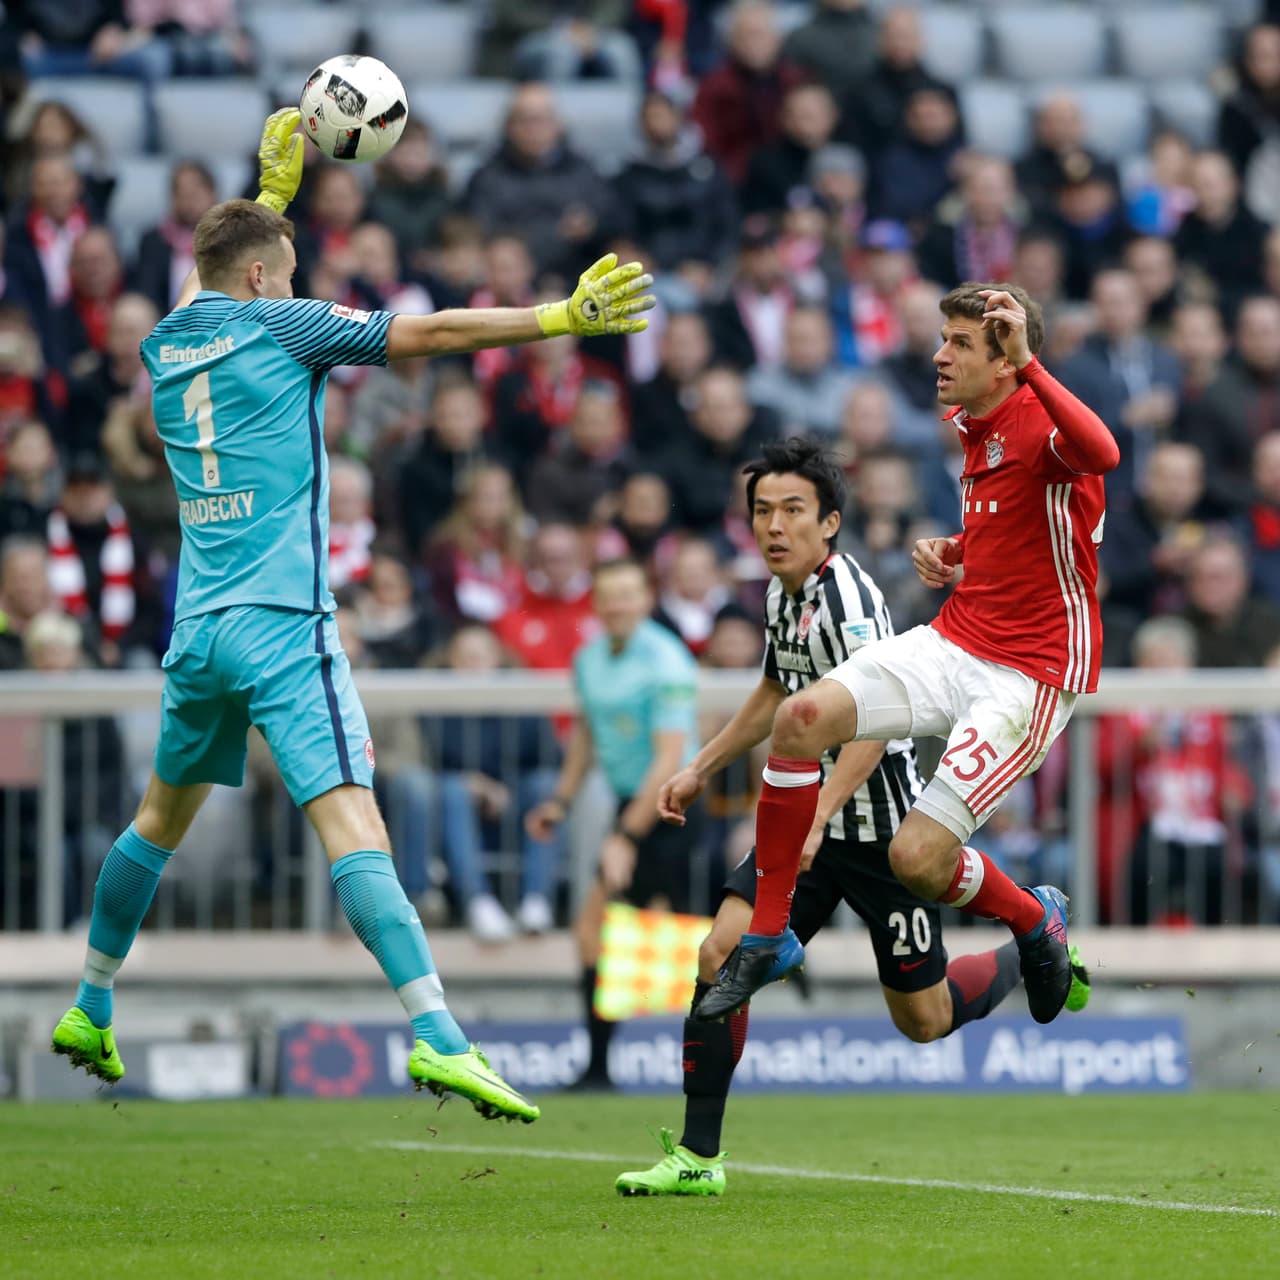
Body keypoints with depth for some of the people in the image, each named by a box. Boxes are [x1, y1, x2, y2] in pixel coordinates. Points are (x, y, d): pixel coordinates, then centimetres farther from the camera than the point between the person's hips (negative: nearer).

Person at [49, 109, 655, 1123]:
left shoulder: (170, 342, 14)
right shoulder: (276, 326, -4)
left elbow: (224, 288, 39)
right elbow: (427, 332, -9)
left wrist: (273, 193, 44)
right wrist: (562, 318, -8)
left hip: (198, 623, 7)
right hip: (280, 622, -7)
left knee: (164, 813, 24)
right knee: (350, 819, -19)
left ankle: (90, 1012, 34)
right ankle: (435, 1034, -31)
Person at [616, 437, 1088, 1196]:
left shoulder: (848, 600, -22)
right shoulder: (785, 592, 5)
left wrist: (815, 820, -39)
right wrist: (703, 768, 23)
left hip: (884, 828, -7)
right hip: (808, 826, 7)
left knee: (925, 1019, 7)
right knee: (721, 954, -13)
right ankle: (698, 1158, -10)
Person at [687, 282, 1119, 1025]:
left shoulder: (1041, 424, -17)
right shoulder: (971, 431, 10)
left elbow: (1101, 453, -44)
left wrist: (1028, 360, -43)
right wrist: (953, 552, 9)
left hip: (1031, 675, -8)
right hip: (955, 644, 8)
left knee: (918, 860, -17)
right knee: (802, 717, -16)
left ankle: (1038, 922, 18)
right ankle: (769, 938, -3)